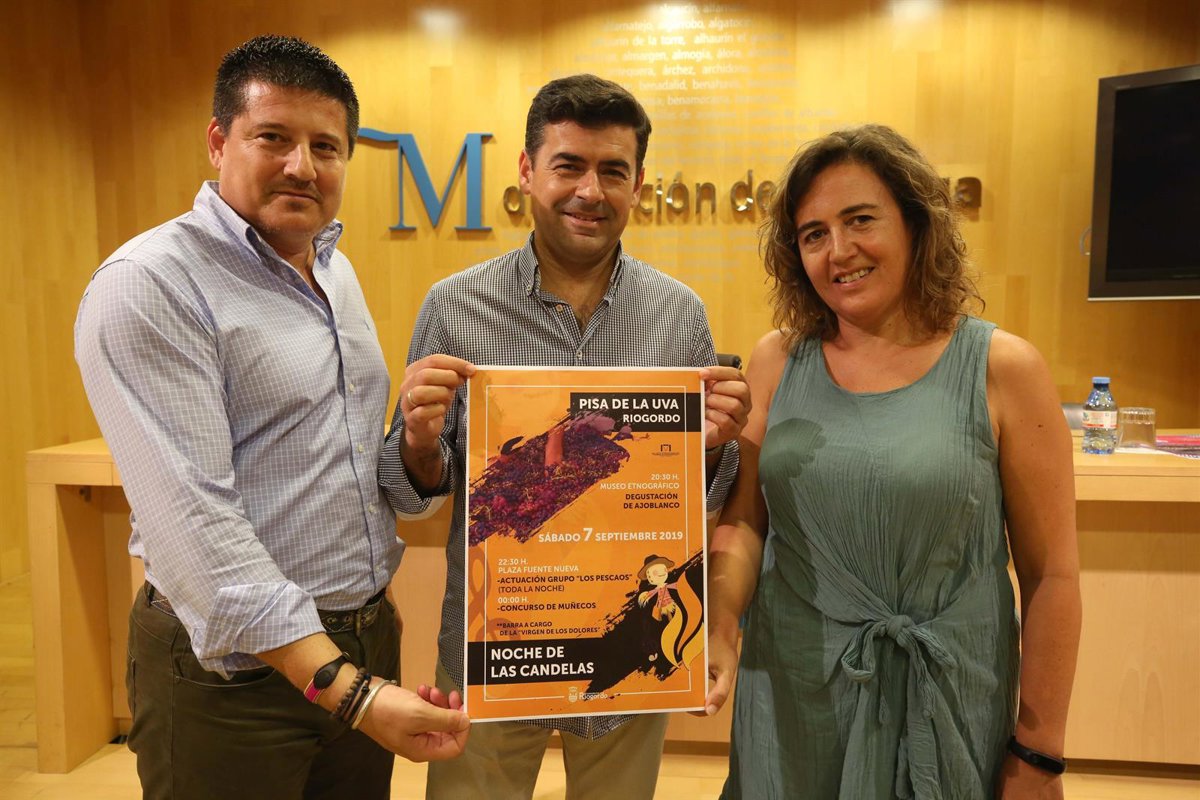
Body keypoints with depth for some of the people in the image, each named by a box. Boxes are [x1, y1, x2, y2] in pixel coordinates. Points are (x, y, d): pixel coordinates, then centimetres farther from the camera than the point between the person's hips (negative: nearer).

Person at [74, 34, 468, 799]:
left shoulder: (336, 270, 8)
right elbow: (193, 520, -24)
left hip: (366, 643, 7)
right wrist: (344, 688, -27)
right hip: (236, 666, -7)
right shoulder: (149, 285, -16)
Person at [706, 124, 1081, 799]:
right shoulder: (778, 362, -2)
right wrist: (719, 629, -16)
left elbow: (1052, 575, -6)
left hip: (944, 705, -2)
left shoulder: (1002, 369, -9)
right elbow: (744, 521, 1)